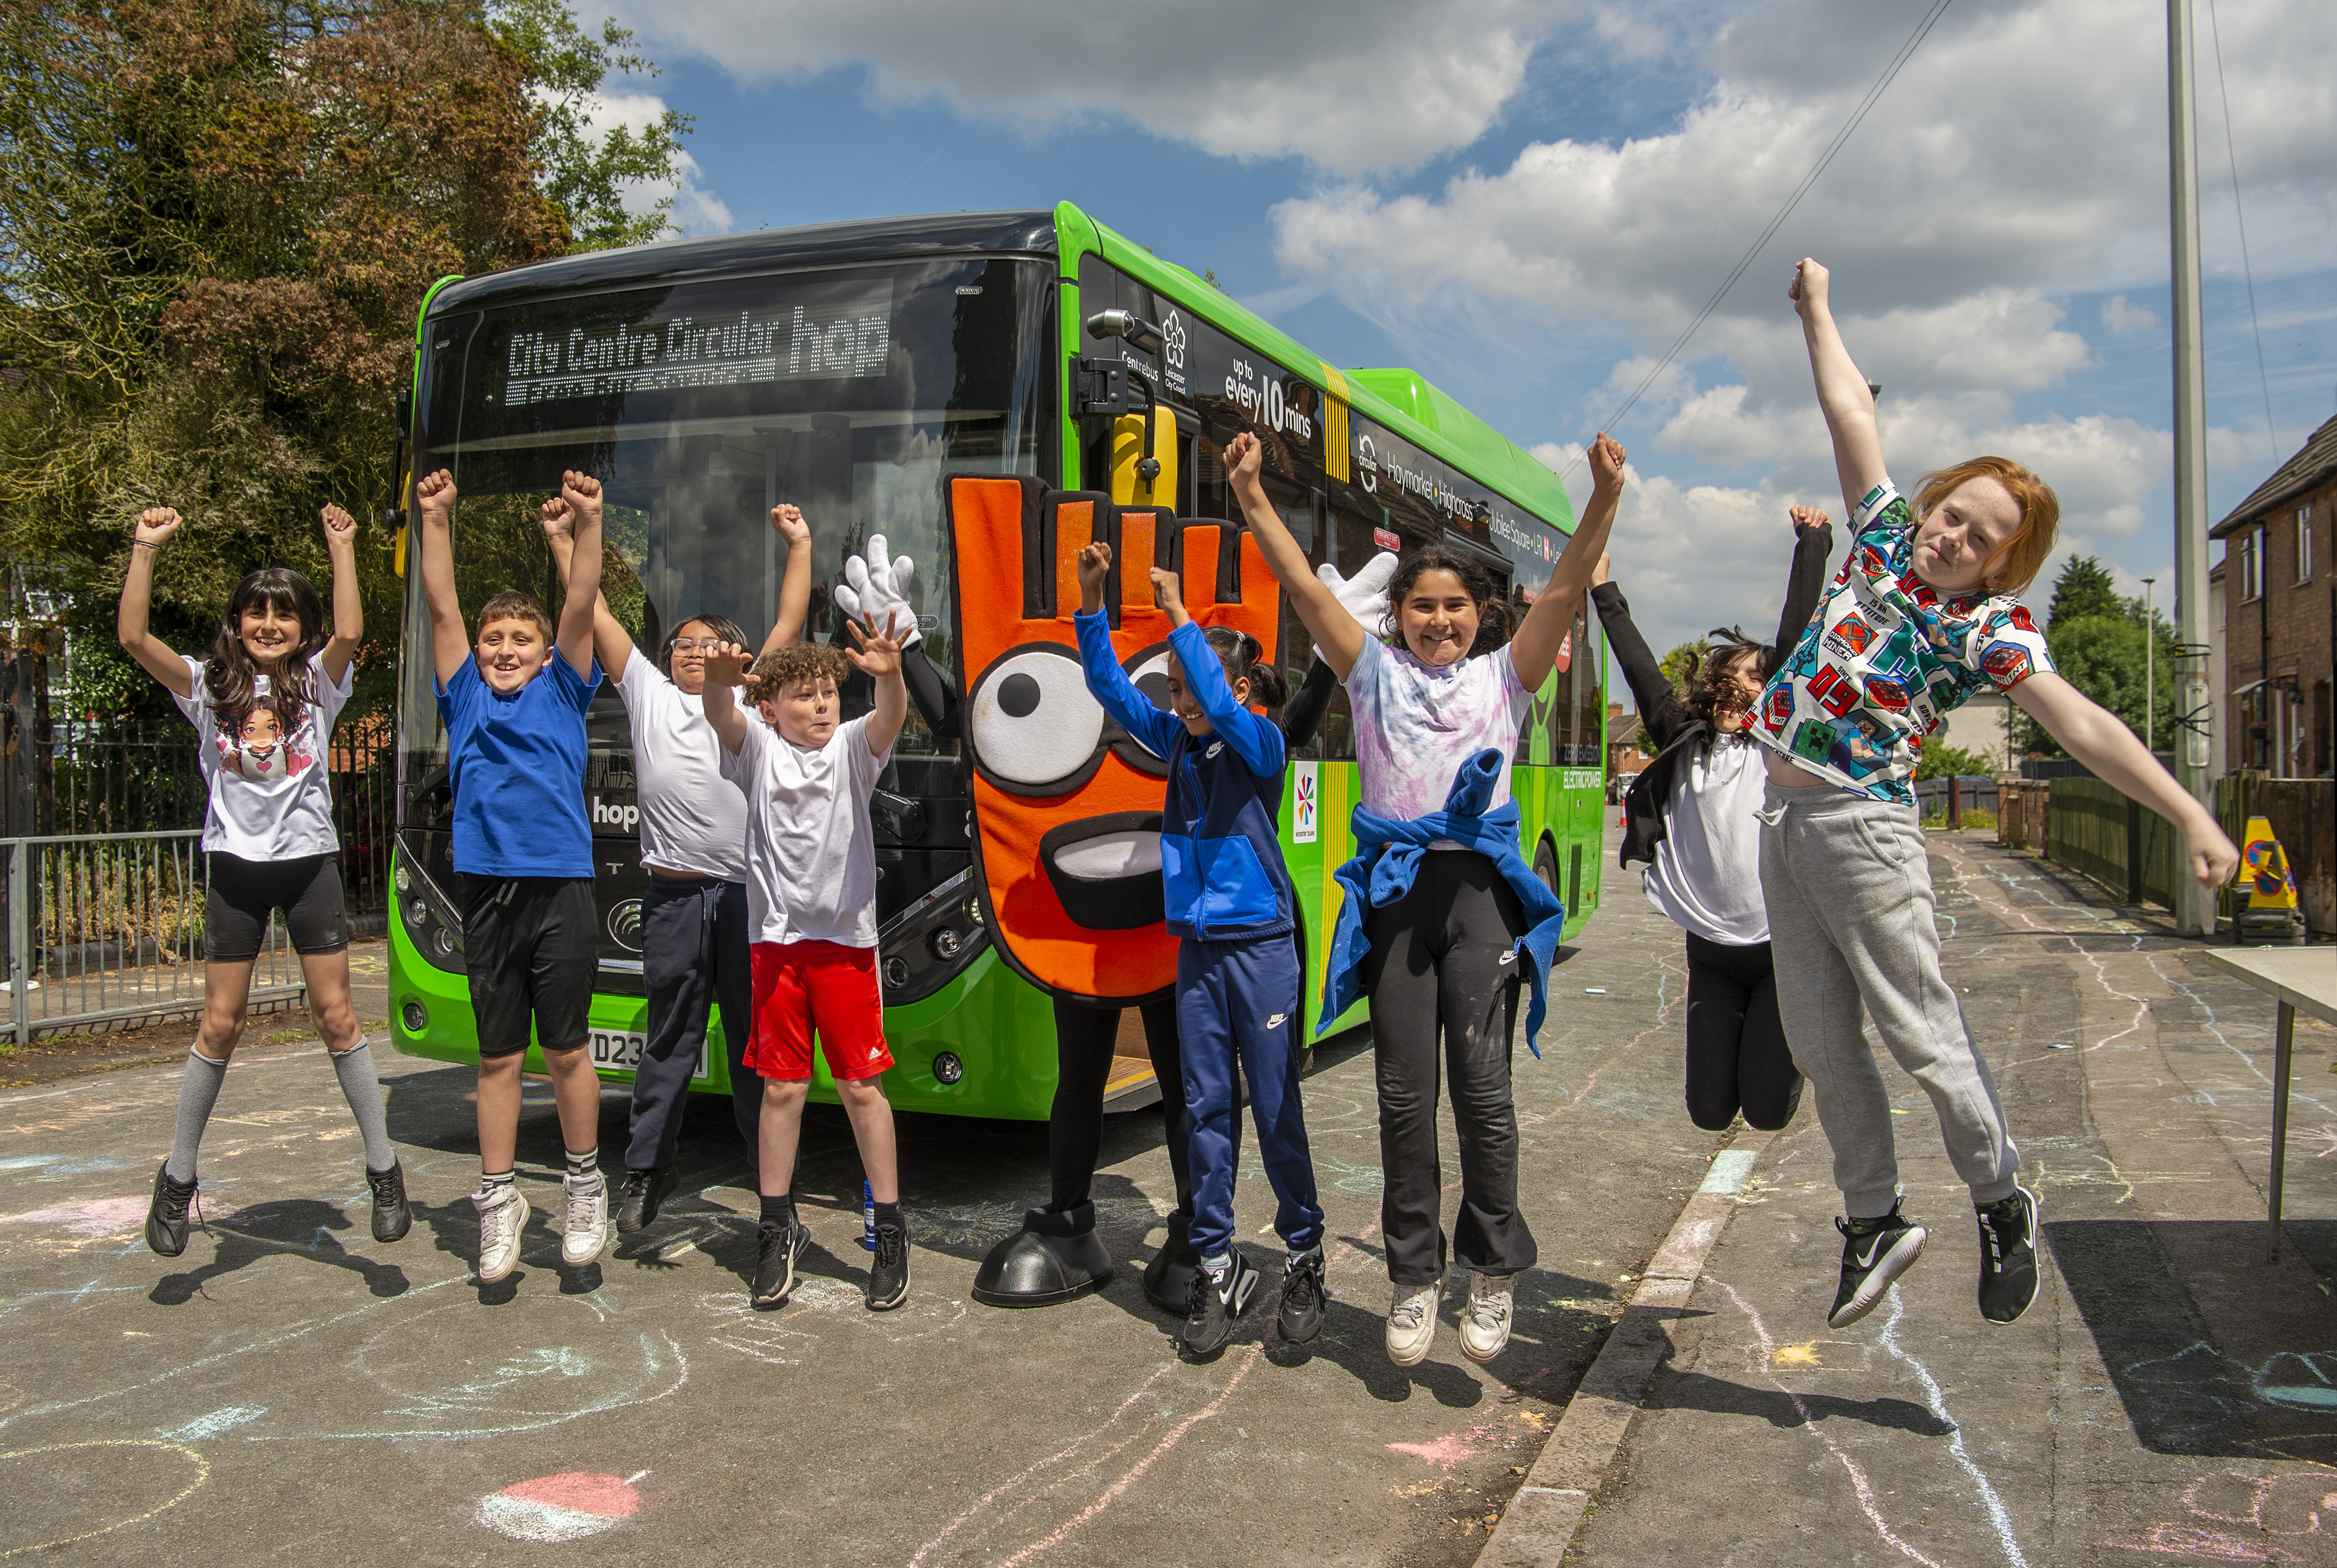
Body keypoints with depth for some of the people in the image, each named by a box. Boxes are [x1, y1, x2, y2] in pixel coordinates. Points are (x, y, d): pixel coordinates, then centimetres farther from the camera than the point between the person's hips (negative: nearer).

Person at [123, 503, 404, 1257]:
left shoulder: (316, 683, 3)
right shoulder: (210, 687, 5)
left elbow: (349, 634, -17)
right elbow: (133, 637, -9)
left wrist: (342, 548, -17)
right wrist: (146, 549, -12)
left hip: (308, 862, -1)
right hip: (235, 865, 1)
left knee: (336, 1016, 3)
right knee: (220, 1025, 6)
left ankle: (384, 1168, 11)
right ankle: (177, 1178, 21)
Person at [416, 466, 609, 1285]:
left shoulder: (563, 692, 7)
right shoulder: (465, 696, 11)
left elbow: (581, 605, -4)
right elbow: (441, 606, 4)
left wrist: (587, 526, -17)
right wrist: (435, 521, -6)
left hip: (561, 892, -2)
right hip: (487, 892, 2)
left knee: (566, 1051, 6)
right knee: (497, 1057, 10)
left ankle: (585, 1186, 21)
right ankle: (500, 1199, 20)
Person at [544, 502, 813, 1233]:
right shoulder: (648, 694, 16)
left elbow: (790, 624, 13)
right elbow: (596, 615, 18)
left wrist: (800, 545, 13)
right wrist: (563, 540, 19)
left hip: (747, 892, 0)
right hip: (675, 894, 1)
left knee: (755, 1039, 5)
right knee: (670, 1039, 9)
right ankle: (645, 1170, 20)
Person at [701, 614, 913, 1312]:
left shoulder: (850, 747, 3)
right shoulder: (759, 750, 4)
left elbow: (890, 719, -18)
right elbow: (722, 718, -17)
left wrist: (890, 674, -41)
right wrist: (718, 679, -41)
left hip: (847, 939, -1)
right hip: (778, 940, 1)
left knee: (861, 1086, 2)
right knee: (781, 1086, 7)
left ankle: (890, 1229, 12)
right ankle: (778, 1228, 20)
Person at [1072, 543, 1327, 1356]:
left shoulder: (1261, 745, -7)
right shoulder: (1178, 743, 7)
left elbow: (1223, 704, -26)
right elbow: (1111, 686, 4)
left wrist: (1178, 614, -26)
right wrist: (1092, 601, -7)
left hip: (1261, 947, -5)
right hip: (1197, 950, 5)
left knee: (1277, 1108, 3)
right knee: (1208, 1108, 7)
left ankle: (1304, 1258, 20)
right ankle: (1217, 1268, 15)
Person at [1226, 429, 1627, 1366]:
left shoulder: (1504, 676, 11)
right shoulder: (1376, 674, 13)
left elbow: (1564, 591, -1)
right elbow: (1304, 587, 4)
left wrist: (1605, 498, -14)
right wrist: (1252, 498, -4)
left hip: (1479, 886, -1)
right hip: (1395, 890, 1)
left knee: (1482, 1082, -7)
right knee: (1404, 1092, 3)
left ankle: (1494, 1271, 9)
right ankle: (1414, 1277, 15)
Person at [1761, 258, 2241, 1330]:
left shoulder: (1988, 627, -6)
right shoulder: (1884, 537, 9)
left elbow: (2082, 726, -15)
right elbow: (1852, 414, 16)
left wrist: (2190, 814, -25)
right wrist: (1817, 309, 27)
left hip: (1861, 822, -6)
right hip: (1782, 813, 6)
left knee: (1920, 1031, 0)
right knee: (1818, 1035, 9)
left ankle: (2002, 1202, 23)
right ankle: (1873, 1220, 23)